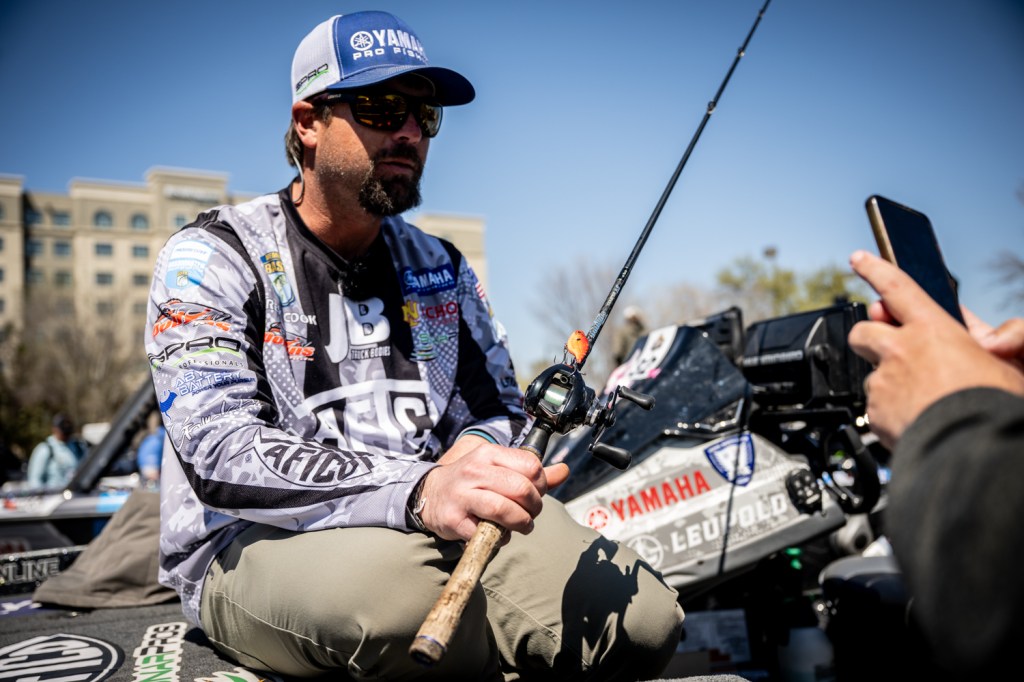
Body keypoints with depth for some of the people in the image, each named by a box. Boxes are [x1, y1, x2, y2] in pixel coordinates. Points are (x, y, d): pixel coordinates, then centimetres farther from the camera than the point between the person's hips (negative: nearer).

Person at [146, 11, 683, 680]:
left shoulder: (441, 268, 14)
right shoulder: (211, 258, -3)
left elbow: (497, 410, 16)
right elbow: (221, 452, -18)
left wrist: (473, 456, -12)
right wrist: (417, 491, -35)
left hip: (436, 527, 4)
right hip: (250, 546, -3)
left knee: (644, 619, -20)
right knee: (398, 585, -38)